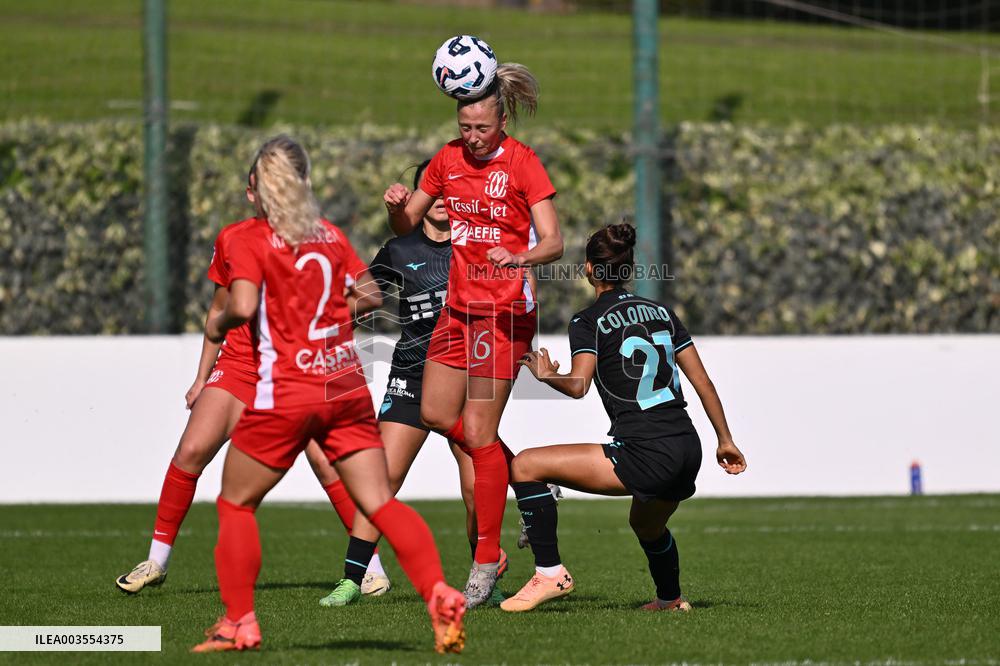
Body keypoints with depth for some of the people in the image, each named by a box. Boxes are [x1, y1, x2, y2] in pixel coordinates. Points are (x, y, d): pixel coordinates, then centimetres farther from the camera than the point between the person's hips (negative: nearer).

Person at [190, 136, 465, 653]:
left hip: (286, 393, -4)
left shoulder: (249, 240, -5)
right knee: (380, 502, 0)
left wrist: (217, 325, 1)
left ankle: (238, 624, 9)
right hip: (346, 386, 4)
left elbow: (243, 306, -19)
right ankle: (439, 596, -19)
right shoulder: (332, 235, 10)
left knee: (235, 504, 12)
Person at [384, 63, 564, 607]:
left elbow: (553, 243, -16)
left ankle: (487, 560, -2)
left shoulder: (523, 164, -10)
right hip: (459, 305, 7)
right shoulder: (449, 159, 6)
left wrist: (520, 257, -36)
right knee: (435, 414, 5)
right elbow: (406, 226, 14)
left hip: (506, 308, -7)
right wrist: (397, 206, -8)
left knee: (478, 430, -9)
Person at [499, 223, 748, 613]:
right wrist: (725, 441, 21)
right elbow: (703, 382, 15)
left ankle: (550, 573, -7)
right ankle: (671, 599, 56)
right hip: (688, 449, 7)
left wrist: (545, 375, 6)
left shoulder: (588, 322, -1)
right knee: (647, 525, 38)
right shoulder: (662, 313, 16)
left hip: (644, 456, -7)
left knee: (525, 466, -2)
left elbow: (577, 385, -15)